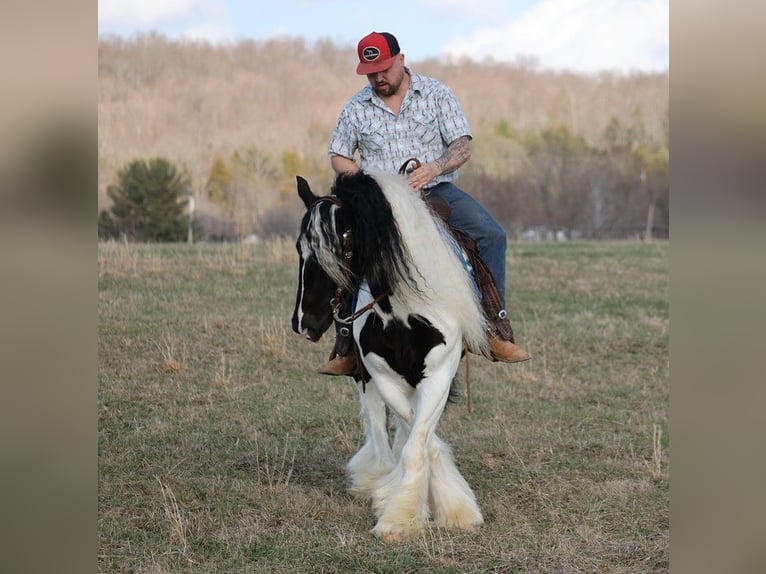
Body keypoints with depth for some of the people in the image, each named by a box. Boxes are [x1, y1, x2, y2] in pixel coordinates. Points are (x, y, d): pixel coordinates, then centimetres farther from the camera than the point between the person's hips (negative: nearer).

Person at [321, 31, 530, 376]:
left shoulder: (437, 95, 3)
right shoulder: (356, 108, 7)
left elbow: (463, 148, -3)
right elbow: (338, 158, 13)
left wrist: (436, 167, -25)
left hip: (436, 190, 0)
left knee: (491, 235, -24)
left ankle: (496, 330, -19)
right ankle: (346, 349, -18)